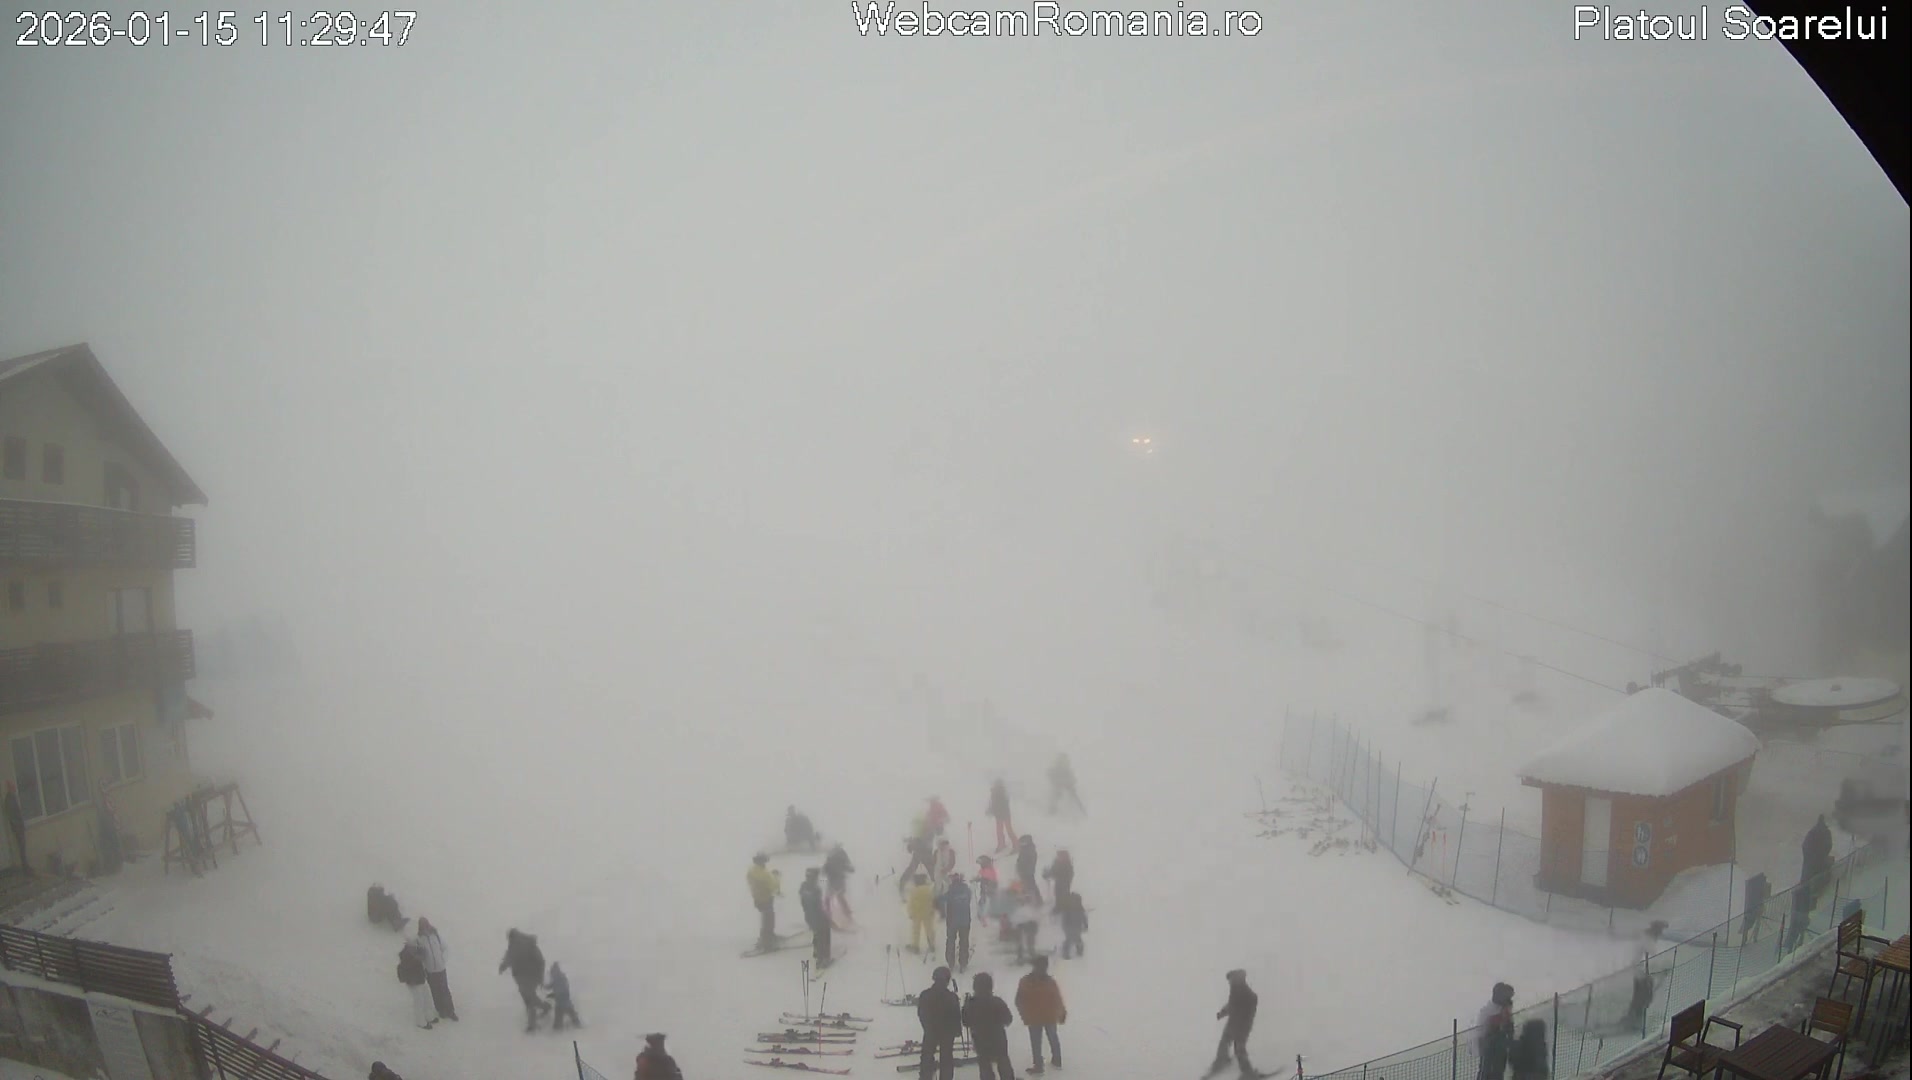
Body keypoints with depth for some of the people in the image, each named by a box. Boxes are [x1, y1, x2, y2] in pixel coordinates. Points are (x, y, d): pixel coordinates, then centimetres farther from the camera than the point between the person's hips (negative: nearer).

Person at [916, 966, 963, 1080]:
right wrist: (958, 1029, 4)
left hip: (930, 1030, 2)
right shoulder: (952, 997, -22)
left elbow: (920, 1014, -3)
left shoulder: (925, 995, -16)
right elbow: (957, 1016, -14)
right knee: (946, 1057, 15)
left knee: (927, 1055, 20)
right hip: (948, 1031, -1)